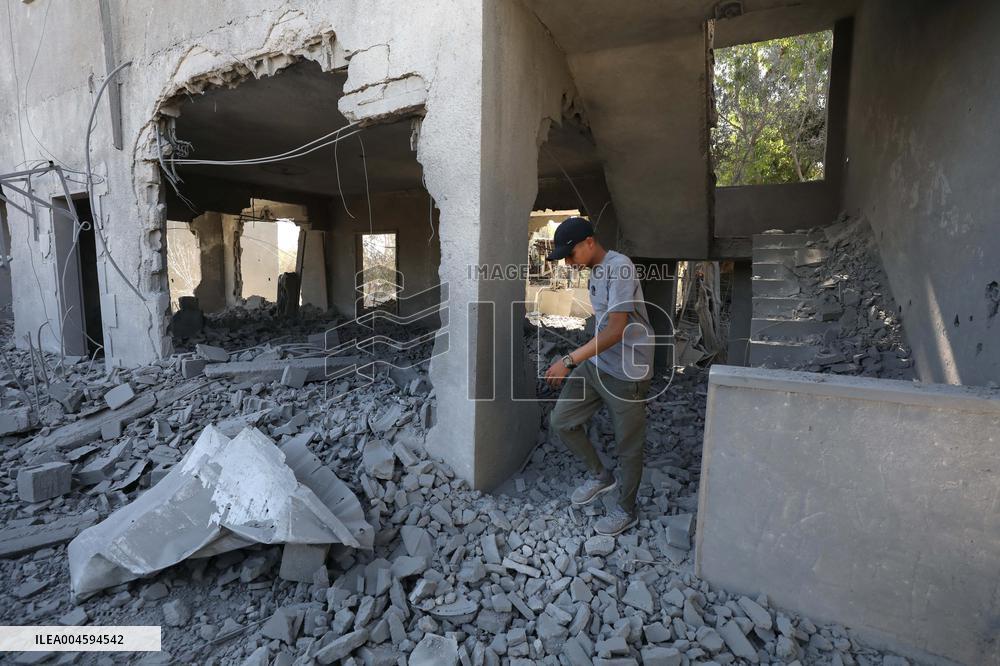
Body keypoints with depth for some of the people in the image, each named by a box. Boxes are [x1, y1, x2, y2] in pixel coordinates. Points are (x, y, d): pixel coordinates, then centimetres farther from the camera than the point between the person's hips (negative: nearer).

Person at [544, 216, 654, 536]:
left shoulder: (620, 267, -19)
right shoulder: (596, 271, 10)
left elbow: (617, 329, -27)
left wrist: (570, 359, -29)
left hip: (627, 374, -8)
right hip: (596, 364, 9)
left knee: (628, 447, 8)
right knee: (561, 420, 5)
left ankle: (626, 511, 31)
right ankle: (600, 475, 27)